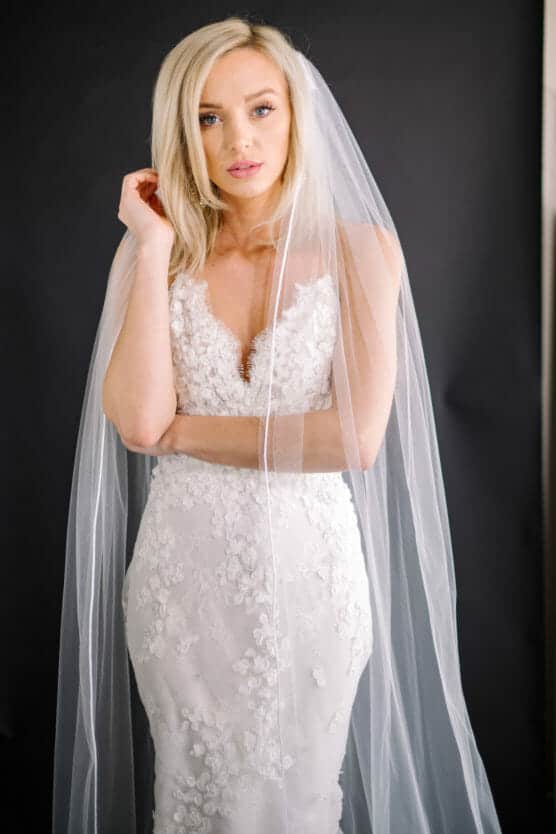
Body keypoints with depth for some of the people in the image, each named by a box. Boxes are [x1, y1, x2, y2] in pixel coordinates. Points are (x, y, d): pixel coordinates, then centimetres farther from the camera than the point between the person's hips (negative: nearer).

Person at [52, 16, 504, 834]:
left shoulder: (360, 248, -6)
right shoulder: (152, 254, -1)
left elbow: (358, 436, -17)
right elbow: (136, 422, -15)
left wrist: (184, 430, -12)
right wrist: (155, 250, -14)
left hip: (309, 569, -2)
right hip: (181, 572, 2)